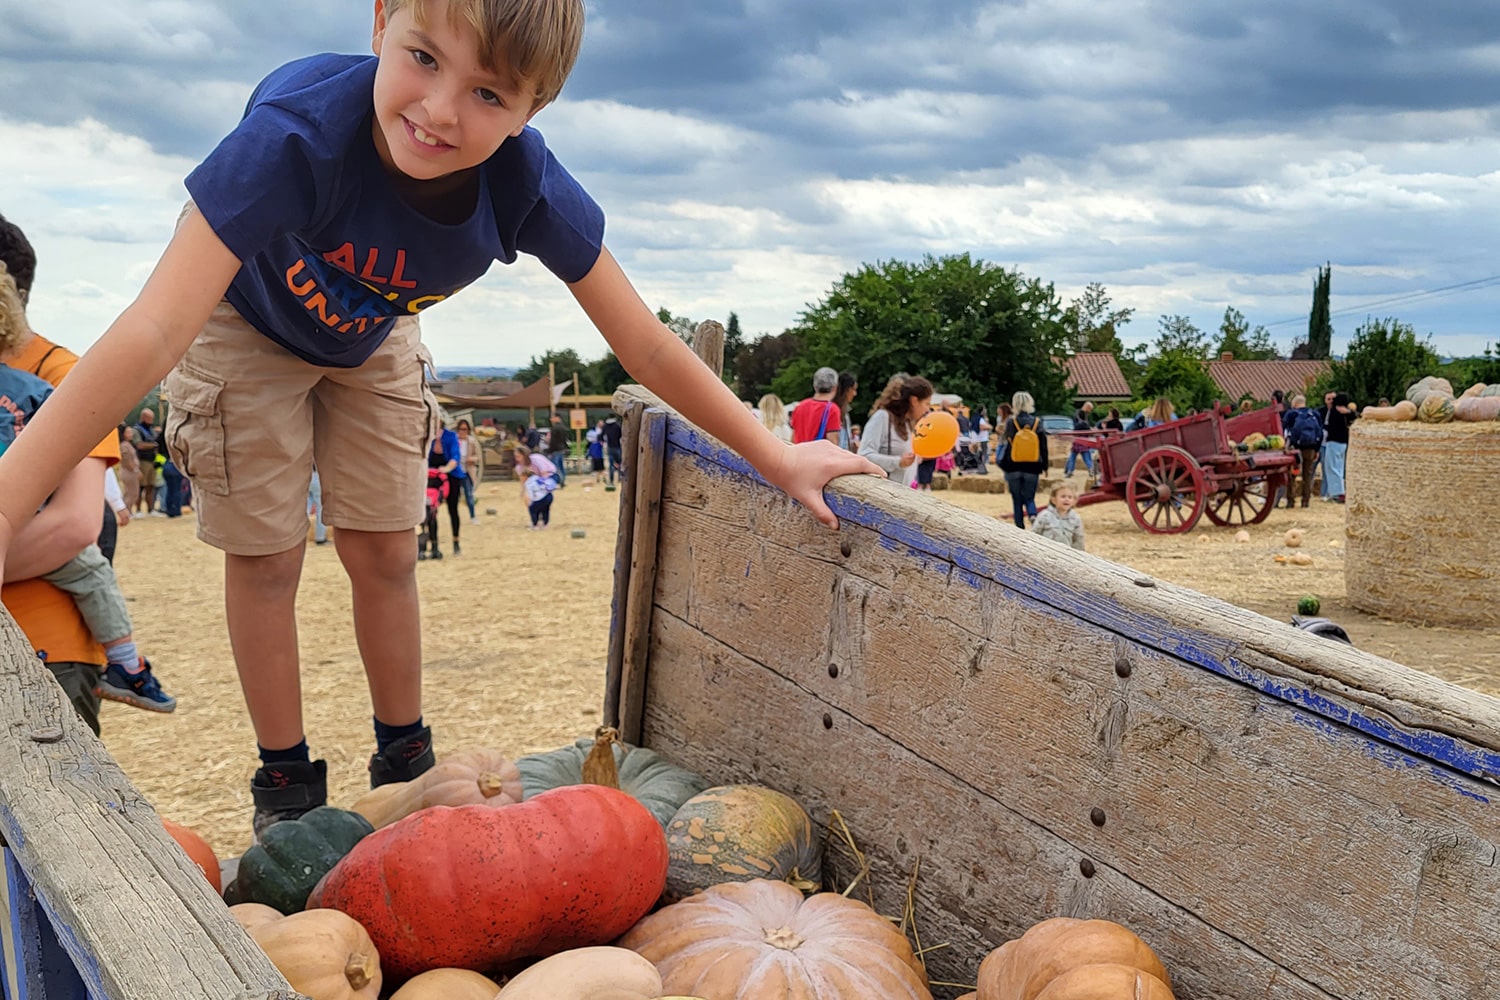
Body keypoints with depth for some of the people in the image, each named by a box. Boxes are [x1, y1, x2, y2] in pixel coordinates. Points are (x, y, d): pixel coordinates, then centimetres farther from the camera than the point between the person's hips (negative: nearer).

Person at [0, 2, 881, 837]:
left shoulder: (528, 186, -33)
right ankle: (286, 782, 20)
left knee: (385, 554, 7)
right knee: (268, 555, 2)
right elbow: (154, 333, -49)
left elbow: (647, 348, -23)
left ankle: (405, 762, 27)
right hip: (244, 322, -3)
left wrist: (778, 461, -20)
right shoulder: (302, 127, -44)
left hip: (372, 337, 3)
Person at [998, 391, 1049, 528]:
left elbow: (1007, 448, -5)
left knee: (1017, 501, 11)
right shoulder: (1037, 424, -4)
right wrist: (1044, 467, 9)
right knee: (1029, 498, 12)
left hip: (1014, 469, -1)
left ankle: (1020, 529, 13)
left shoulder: (1011, 423, -10)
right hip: (1032, 470, 1)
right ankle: (1033, 516, -17)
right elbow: (1043, 448, 1)